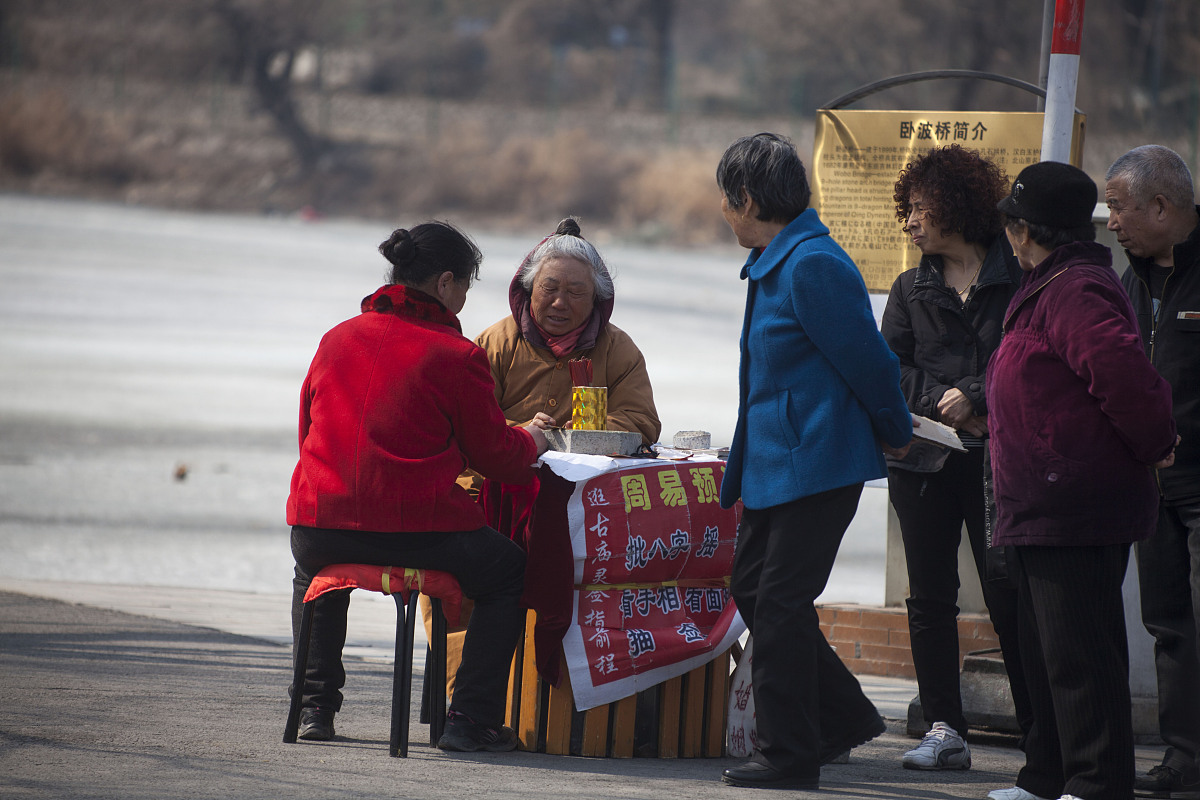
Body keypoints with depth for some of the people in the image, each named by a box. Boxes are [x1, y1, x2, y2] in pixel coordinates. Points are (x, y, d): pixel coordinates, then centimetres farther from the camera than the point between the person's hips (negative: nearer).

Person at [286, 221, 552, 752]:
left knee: (311, 571, 39)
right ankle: (471, 718, 10)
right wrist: (530, 440, 25)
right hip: (418, 528, -5)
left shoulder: (338, 339, 10)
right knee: (509, 572, 20)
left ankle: (316, 707, 32)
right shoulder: (457, 355, -5)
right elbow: (495, 456, 1)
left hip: (319, 526, 5)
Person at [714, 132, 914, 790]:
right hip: (774, 464, 10)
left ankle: (790, 754, 2)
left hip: (818, 464, -10)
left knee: (781, 605, -6)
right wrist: (740, 475, 25)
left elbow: (866, 360, -15)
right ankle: (844, 717, 22)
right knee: (751, 589, 13)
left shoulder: (814, 266, -18)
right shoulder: (770, 267, 14)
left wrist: (894, 434, -2)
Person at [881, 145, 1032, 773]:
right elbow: (890, 369, 7)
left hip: (997, 457, -4)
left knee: (1008, 597, -6)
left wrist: (976, 397, -15)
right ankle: (944, 730, 7)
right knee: (930, 598, 3)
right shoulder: (911, 290, 15)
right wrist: (945, 407, -8)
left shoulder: (1018, 281, 1)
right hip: (924, 459, 4)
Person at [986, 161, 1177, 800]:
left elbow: (1124, 374, -29)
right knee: (1046, 650, 18)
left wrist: (1151, 444, -16)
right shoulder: (1049, 287, 18)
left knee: (1078, 653, -10)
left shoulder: (1073, 292, -18)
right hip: (1044, 508, 11)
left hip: (1074, 508, -11)